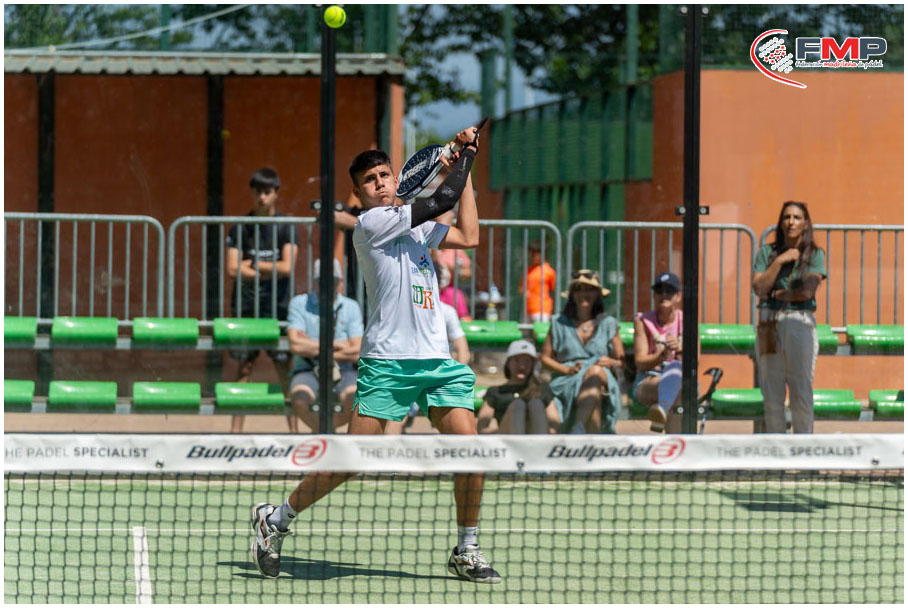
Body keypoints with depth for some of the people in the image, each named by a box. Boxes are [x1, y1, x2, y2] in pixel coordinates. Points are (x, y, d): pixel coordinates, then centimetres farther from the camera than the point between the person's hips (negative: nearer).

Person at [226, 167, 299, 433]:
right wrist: (269, 270, -7)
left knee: (285, 369, -2)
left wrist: (252, 264, -3)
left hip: (278, 306, -1)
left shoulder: (286, 227, 2)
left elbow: (287, 267, -8)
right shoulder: (241, 227, 5)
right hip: (246, 307, 1)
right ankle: (236, 429, 6)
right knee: (244, 369, 3)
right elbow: (233, 269, -3)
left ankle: (294, 429, 0)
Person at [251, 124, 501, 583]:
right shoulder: (372, 223, -7)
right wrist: (465, 156, 5)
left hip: (438, 360, 7)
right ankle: (276, 519, 7)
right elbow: (442, 200, -10)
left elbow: (468, 237, 23)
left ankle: (467, 551, 3)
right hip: (387, 361, -7)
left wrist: (465, 171, 23)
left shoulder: (413, 226, 18)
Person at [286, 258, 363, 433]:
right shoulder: (299, 304, 5)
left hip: (343, 372, 1)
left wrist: (314, 350, -6)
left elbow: (357, 353, -4)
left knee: (355, 395, -33)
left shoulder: (351, 307, 7)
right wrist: (335, 345, -5)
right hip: (307, 372, -1)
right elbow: (295, 344, -9)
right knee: (299, 396, -35)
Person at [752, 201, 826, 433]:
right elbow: (759, 288, -3)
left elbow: (807, 291, -9)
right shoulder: (767, 252, 9)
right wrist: (780, 261, -7)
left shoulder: (815, 255, 3)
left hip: (800, 323, -2)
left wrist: (778, 295, 0)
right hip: (769, 324, 2)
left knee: (801, 394, -6)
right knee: (772, 395, 3)